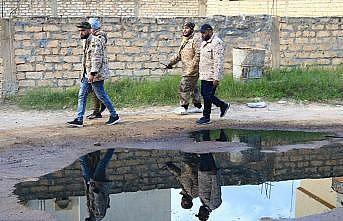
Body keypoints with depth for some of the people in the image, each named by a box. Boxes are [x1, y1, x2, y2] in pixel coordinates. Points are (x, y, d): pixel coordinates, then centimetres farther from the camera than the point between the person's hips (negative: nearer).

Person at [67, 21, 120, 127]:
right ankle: (79, 120, 4)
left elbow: (97, 59, -23)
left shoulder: (95, 41, -17)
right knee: (82, 95, 4)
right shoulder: (86, 41, 14)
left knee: (101, 95, 0)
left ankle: (114, 116, 15)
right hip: (87, 74, 10)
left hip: (96, 74, -9)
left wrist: (92, 73, -27)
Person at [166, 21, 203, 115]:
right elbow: (179, 54, 22)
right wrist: (171, 63, 13)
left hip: (193, 69, -10)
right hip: (187, 69, 10)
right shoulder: (185, 40, 17)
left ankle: (184, 108, -3)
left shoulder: (196, 39, -13)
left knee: (184, 86, -10)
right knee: (193, 87, 14)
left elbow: (198, 54, -21)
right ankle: (198, 106, 22)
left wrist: (192, 66, -22)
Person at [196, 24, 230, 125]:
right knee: (204, 94, 13)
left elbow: (219, 62, -21)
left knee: (207, 96, -3)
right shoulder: (205, 42, 15)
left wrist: (216, 78, -24)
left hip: (211, 76, -10)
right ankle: (223, 105, 28)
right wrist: (200, 73, 22)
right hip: (204, 75, 10)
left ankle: (206, 117, 9)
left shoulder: (217, 43, -16)